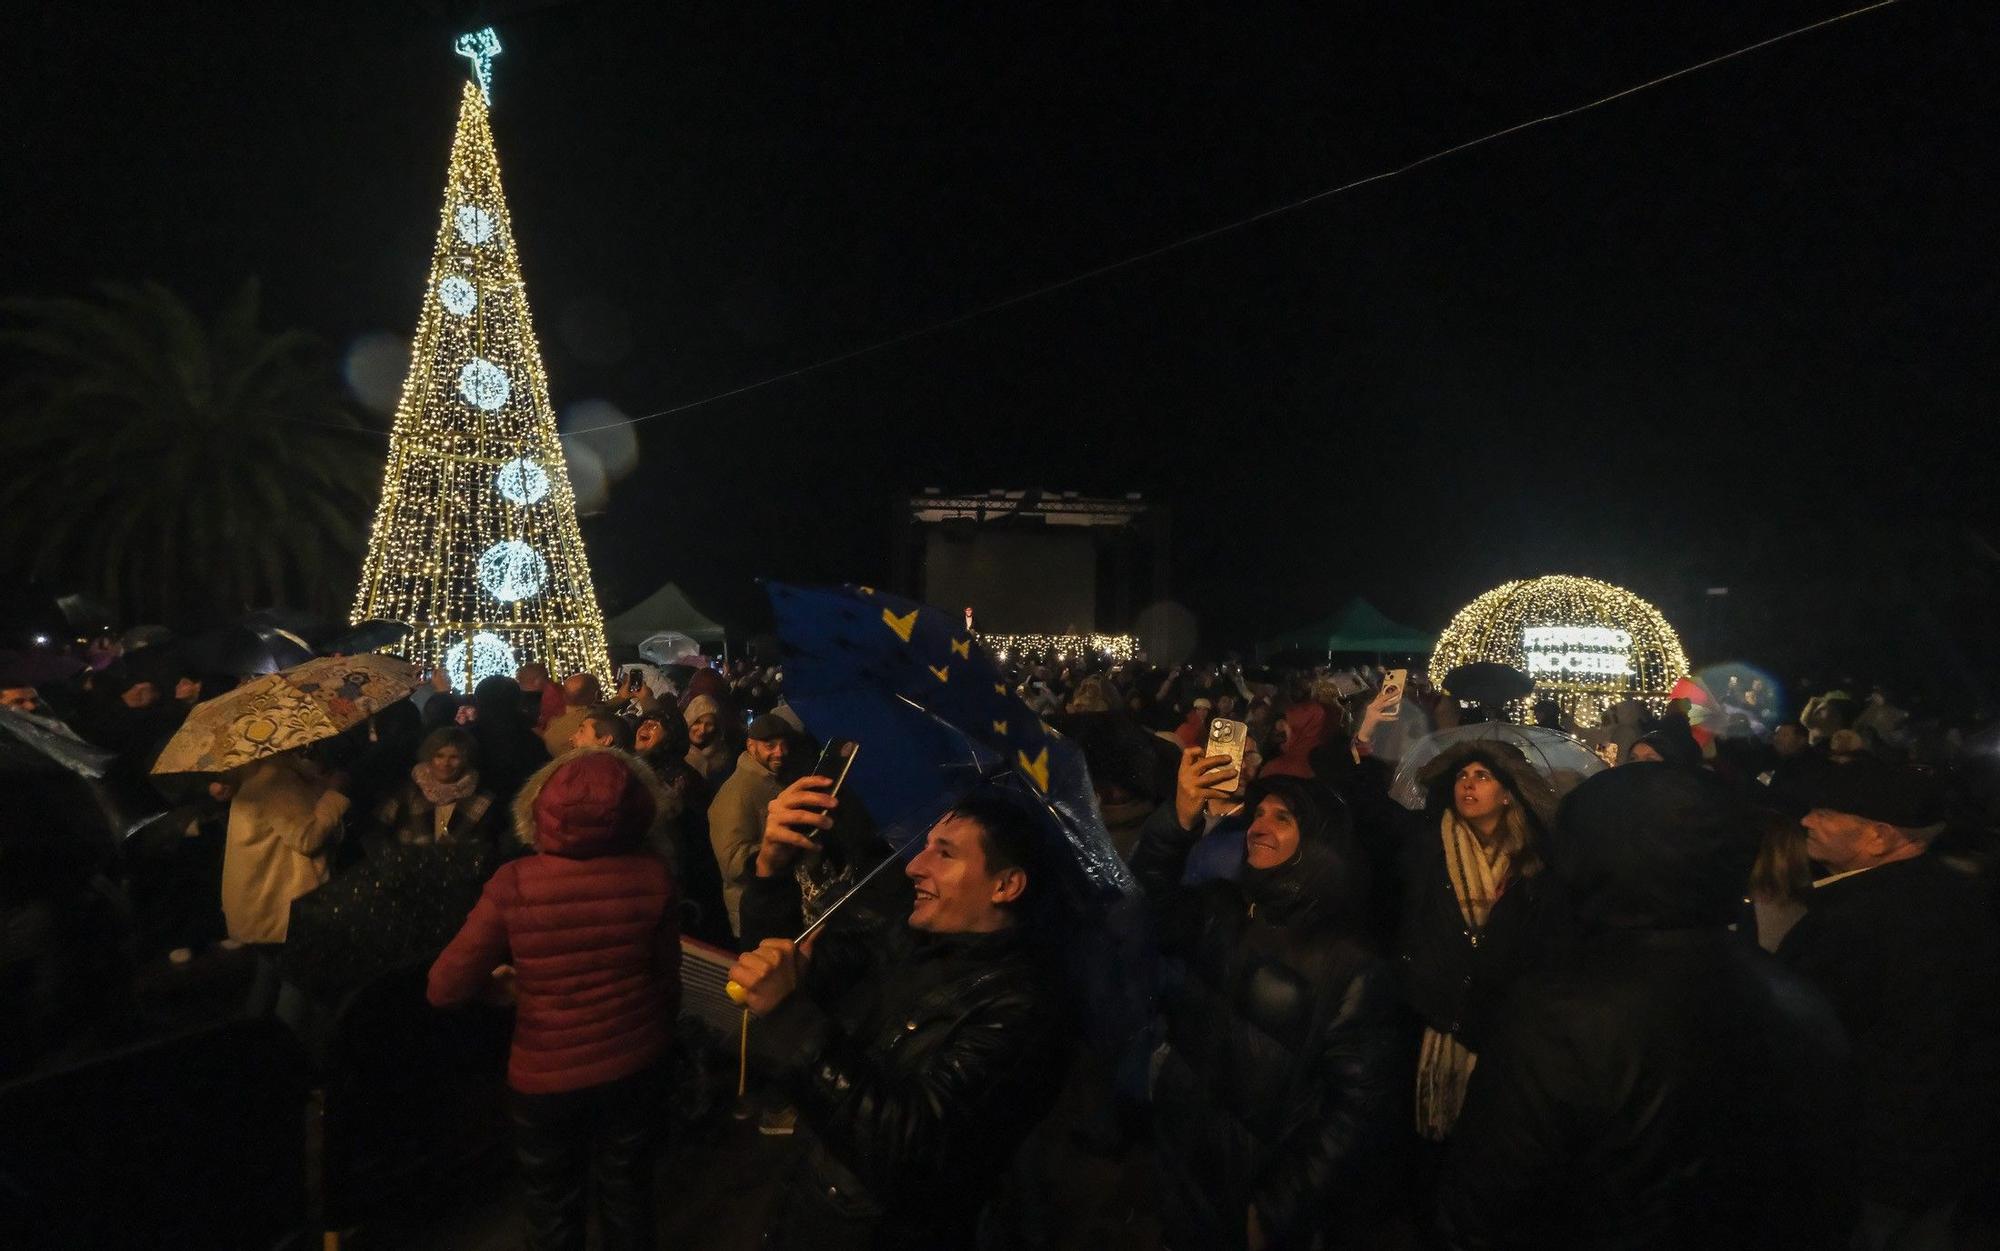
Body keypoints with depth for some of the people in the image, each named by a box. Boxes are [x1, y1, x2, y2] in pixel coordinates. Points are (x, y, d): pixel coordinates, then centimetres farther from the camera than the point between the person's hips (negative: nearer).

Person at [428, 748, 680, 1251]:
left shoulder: (515, 883, -22)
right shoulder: (654, 875, -17)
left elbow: (445, 988, -16)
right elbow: (667, 977, -5)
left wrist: (498, 977, 5)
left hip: (548, 1077, -1)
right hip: (634, 1067, 2)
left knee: (553, 1207, 25)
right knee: (626, 1192, 26)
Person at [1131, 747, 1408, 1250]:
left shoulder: (1351, 966, -14)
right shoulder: (1219, 911, -1)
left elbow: (1361, 1104, -14)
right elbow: (1145, 903, -16)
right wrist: (1180, 818, -32)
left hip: (1267, 1184, -4)